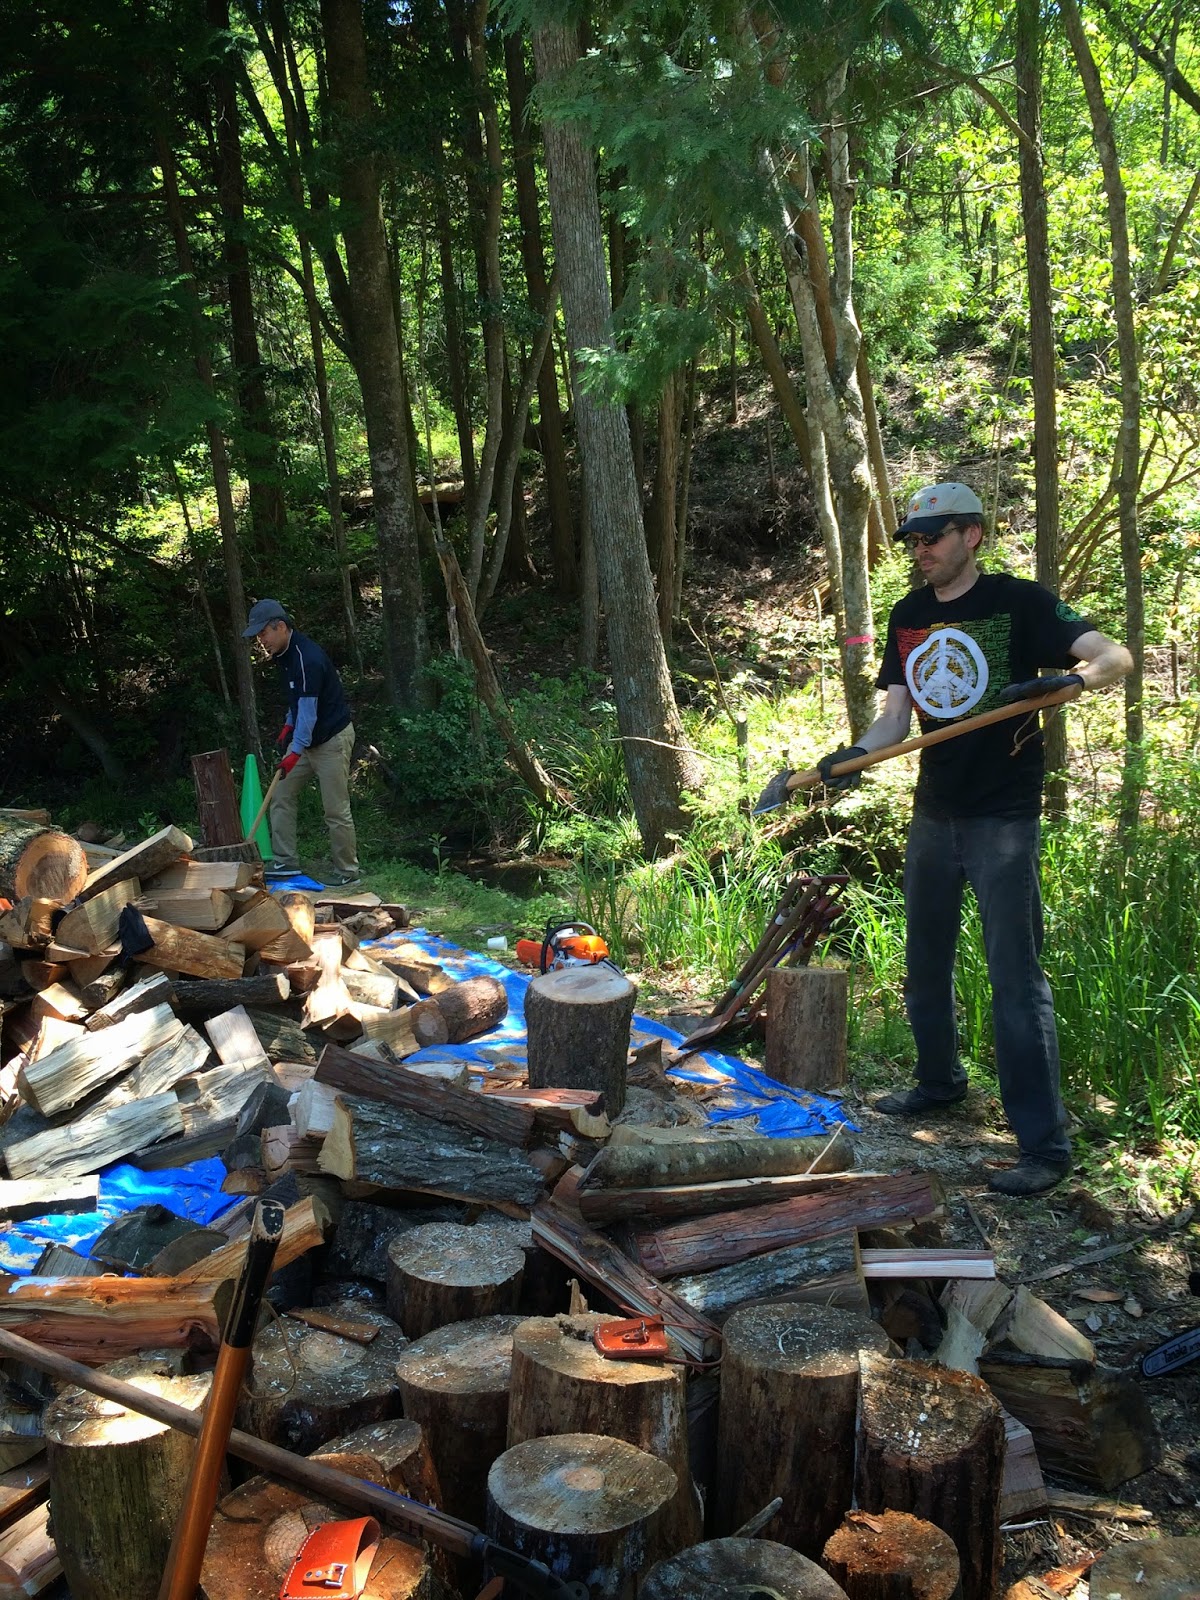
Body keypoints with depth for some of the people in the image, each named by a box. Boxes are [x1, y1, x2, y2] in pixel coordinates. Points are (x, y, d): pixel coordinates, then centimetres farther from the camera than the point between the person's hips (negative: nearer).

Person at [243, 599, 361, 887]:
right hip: (305, 737, 10)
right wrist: (289, 725, 13)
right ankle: (286, 863, 11)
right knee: (281, 795, 6)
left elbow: (308, 710, -30)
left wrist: (295, 752, -34)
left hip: (332, 738, -10)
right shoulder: (285, 653, 4)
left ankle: (347, 871, 8)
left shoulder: (308, 658, -26)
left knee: (336, 809, -4)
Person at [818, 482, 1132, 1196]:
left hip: (1004, 817, -6)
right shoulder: (909, 616, 10)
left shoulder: (1020, 602, -8)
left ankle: (1046, 1144, 0)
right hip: (935, 814, 7)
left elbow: (1116, 655, -17)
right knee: (926, 963, 18)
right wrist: (857, 755, -13)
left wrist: (1072, 678, -39)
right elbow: (897, 714, 7)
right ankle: (940, 1082, 40)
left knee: (1017, 978, -7)